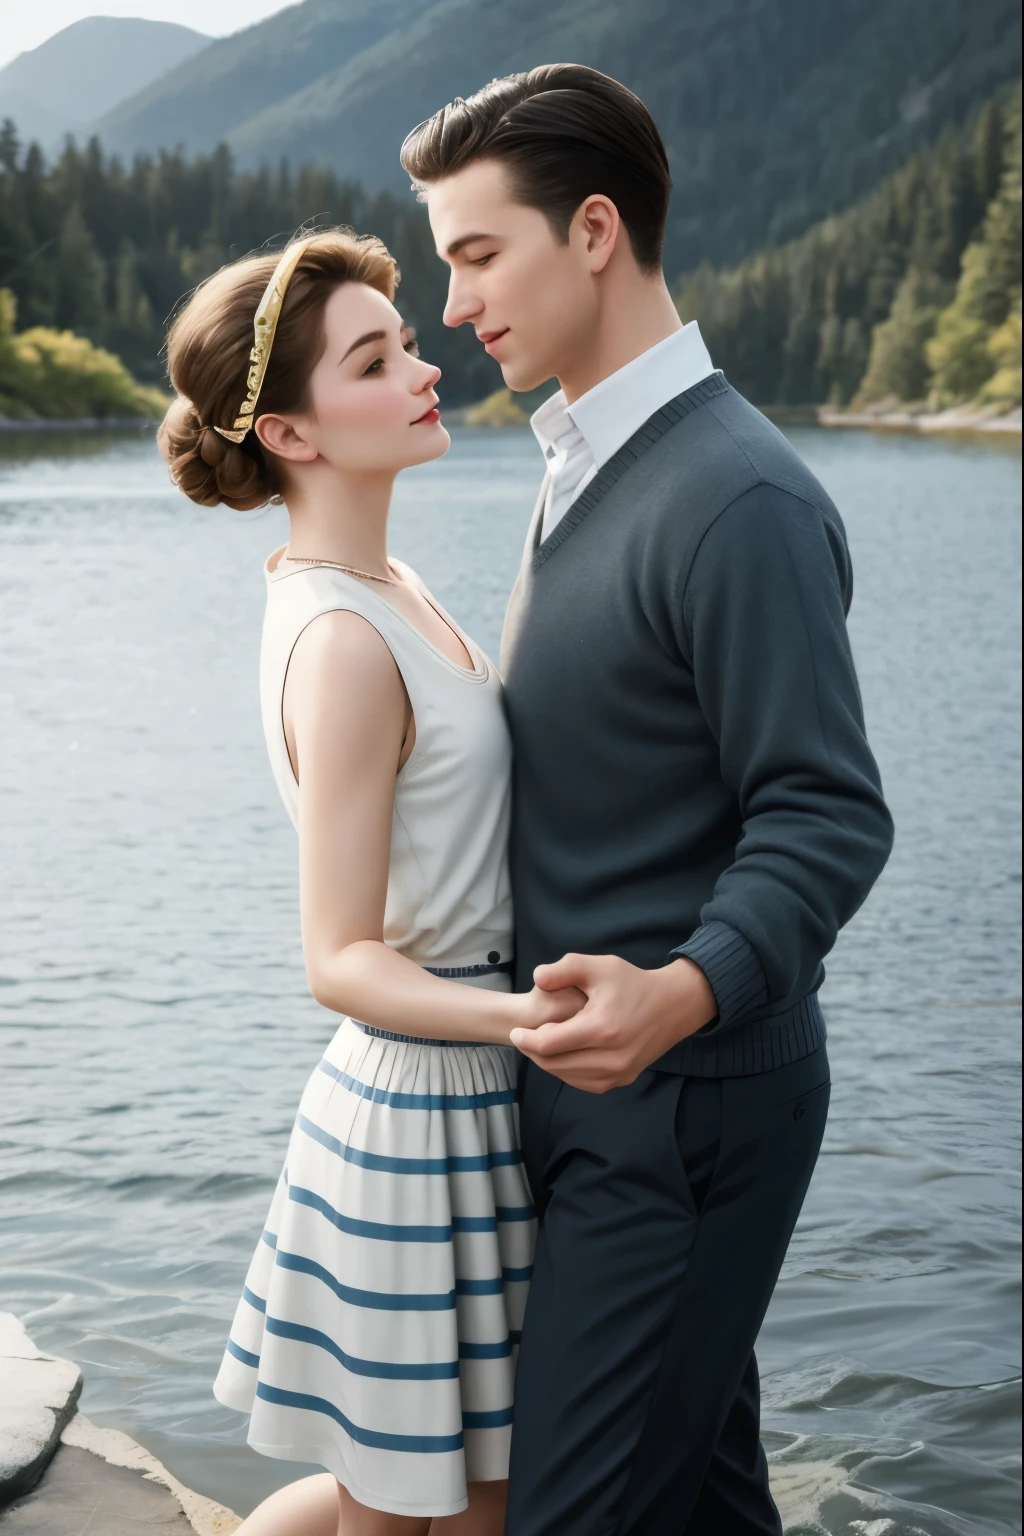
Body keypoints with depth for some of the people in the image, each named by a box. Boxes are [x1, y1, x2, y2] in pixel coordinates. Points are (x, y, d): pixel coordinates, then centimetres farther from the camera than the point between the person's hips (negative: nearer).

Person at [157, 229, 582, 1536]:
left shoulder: (383, 591, 8)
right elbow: (340, 961, -22)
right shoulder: (340, 641, -21)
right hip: (428, 1117, -9)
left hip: (458, 1099, 9)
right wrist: (521, 1017, -36)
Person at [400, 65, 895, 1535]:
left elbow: (825, 817, -23)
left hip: (687, 1099, -10)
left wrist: (683, 992, -39)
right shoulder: (584, 471, 11)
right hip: (609, 1086, 10)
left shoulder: (739, 499, -20)